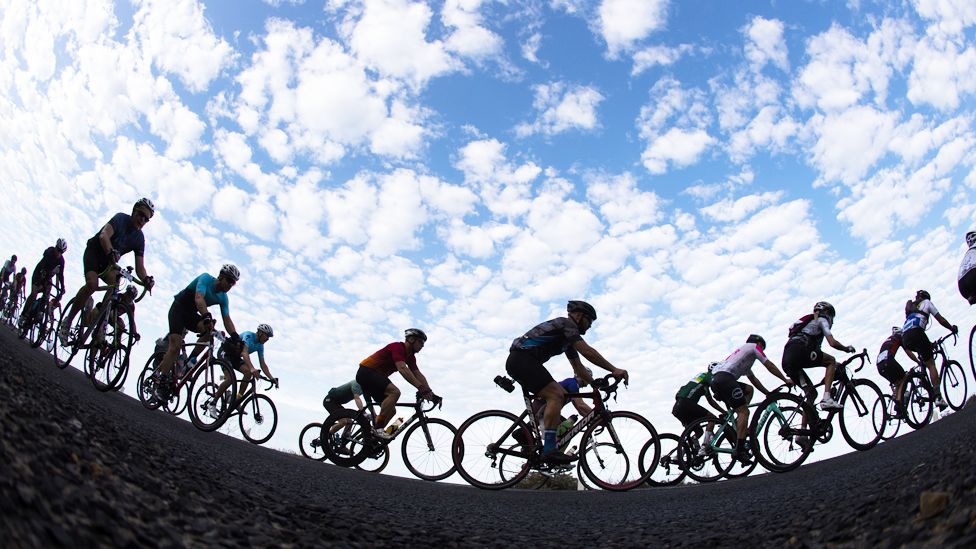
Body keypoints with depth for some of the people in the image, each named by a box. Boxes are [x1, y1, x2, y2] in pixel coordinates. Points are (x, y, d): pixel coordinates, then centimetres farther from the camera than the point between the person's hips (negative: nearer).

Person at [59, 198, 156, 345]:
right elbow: (104, 235, -37)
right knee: (92, 284, -28)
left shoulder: (140, 238, -7)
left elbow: (140, 266, -12)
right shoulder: (121, 218, -18)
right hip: (94, 252, -4)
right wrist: (111, 251, -58)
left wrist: (146, 279, -35)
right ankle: (67, 321, -18)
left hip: (110, 261, 5)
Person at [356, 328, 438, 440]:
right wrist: (421, 388, -41)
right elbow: (402, 369, -34)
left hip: (375, 376, 10)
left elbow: (418, 375, 4)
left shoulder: (410, 356, 10)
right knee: (395, 392, -30)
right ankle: (377, 428, -25)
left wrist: (430, 393, -9)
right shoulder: (397, 347, -20)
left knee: (391, 411, 5)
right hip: (366, 372, -10)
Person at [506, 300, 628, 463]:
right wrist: (614, 370, -14)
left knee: (557, 394, 12)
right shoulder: (566, 324, -5)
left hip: (516, 362, 11)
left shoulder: (568, 339, 25)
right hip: (522, 359, -11)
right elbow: (587, 352, -15)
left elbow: (578, 367, 26)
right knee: (556, 395, -19)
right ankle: (549, 449, -25)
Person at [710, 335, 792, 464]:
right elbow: (770, 366, 14)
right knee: (744, 412, -10)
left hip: (715, 379, 9)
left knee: (749, 390, 25)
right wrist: (786, 380, 23)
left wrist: (769, 394, 40)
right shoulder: (754, 346, 19)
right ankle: (739, 450, -18)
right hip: (725, 377, -9)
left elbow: (753, 379, 40)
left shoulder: (742, 351, 40)